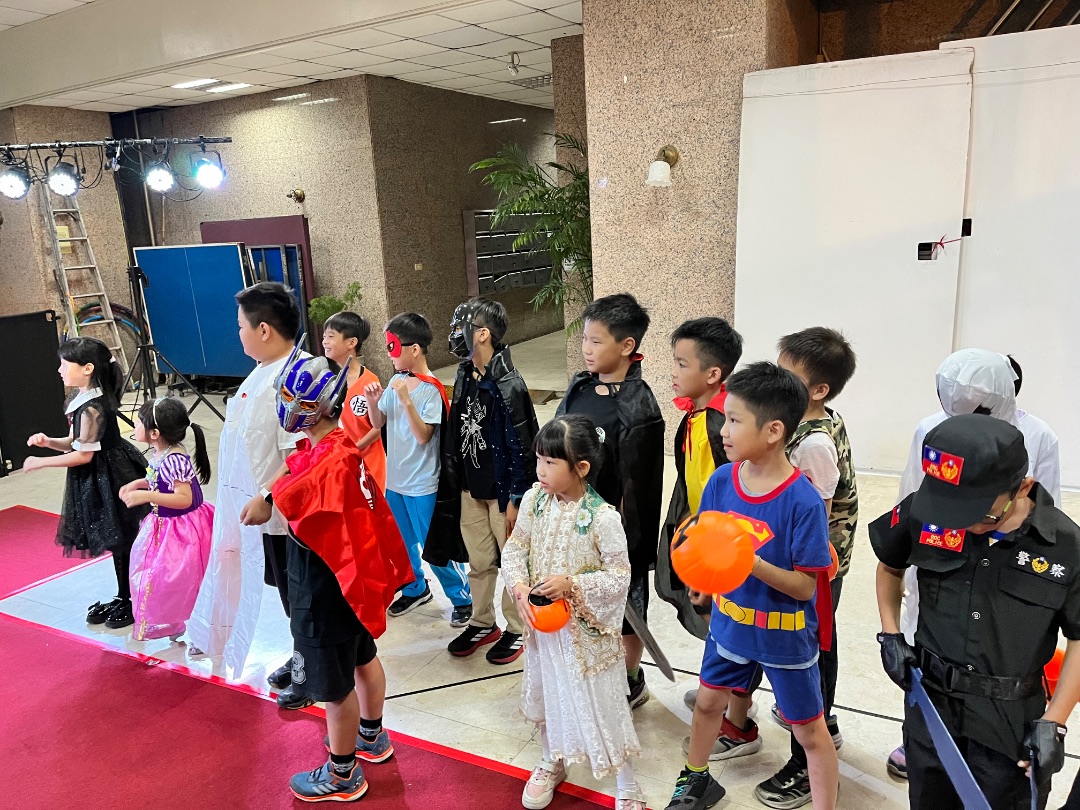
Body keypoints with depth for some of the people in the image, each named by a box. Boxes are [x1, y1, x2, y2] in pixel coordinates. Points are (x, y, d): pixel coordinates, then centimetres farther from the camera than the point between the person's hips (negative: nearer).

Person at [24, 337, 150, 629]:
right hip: (98, 482, 10)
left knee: (121, 541, 4)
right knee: (116, 542, 18)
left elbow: (83, 455, -19)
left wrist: (40, 462, -11)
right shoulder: (83, 399, 7)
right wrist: (48, 441, -6)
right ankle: (123, 598, 31)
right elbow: (76, 443, 11)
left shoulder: (92, 408, -23)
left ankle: (132, 603, 18)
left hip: (110, 481, -10)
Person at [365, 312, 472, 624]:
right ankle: (416, 589, 43)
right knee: (402, 544, 21)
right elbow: (379, 423, 10)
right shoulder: (396, 381, 1)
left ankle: (463, 598, 24)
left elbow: (423, 436, -23)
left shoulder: (431, 390, -18)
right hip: (394, 479, 7)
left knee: (435, 550, 5)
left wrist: (406, 400, -31)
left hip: (423, 485, -7)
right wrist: (373, 401, -10)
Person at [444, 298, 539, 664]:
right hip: (471, 489, 7)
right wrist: (455, 477, 13)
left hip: (502, 491, -7)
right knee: (479, 562, 18)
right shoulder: (464, 376, 4)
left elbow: (521, 445, -18)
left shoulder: (508, 385, -19)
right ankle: (482, 623, 36)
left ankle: (516, 629, 27)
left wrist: (516, 499, -16)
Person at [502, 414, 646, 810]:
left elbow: (620, 576, -17)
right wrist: (520, 587, -15)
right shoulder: (534, 500, -10)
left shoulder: (603, 518, -24)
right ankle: (552, 763, 52)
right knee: (545, 693, 24)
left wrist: (572, 584, -26)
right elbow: (515, 547, 1)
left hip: (587, 628, -5)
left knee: (602, 703, 9)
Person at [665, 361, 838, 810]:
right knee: (708, 702, 25)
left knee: (809, 730, 14)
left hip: (785, 635, -6)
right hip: (729, 622, 6)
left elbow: (805, 587, -23)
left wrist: (755, 564, -37)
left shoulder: (803, 501, -27)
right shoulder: (722, 480, -12)